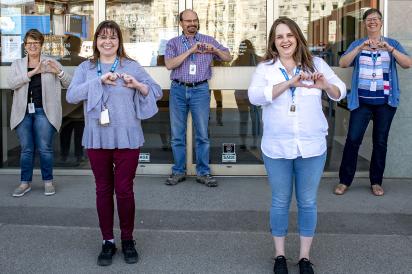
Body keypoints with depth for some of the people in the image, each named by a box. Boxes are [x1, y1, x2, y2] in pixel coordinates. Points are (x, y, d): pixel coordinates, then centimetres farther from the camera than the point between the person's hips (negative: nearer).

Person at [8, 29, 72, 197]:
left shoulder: (51, 63, 7)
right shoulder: (17, 64, 11)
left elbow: (69, 84, 4)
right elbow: (11, 84, -7)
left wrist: (59, 71, -15)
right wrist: (33, 72, -16)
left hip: (43, 111, -2)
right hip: (23, 112, 2)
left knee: (45, 149, -1)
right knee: (26, 149, 7)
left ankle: (48, 182, 12)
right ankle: (25, 183, 16)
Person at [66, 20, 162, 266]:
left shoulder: (131, 66, 3)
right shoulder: (86, 68, 6)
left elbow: (157, 92, 2)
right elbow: (71, 96, -8)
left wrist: (137, 84, -16)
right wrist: (98, 81, -17)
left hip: (127, 138, -1)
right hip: (97, 139, 2)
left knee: (124, 189, 2)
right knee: (103, 190, 9)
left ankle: (128, 239, 20)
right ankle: (108, 241, 21)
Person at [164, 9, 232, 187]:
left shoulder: (208, 40, 10)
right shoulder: (173, 43, 7)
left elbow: (228, 58, 10)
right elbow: (169, 64, -8)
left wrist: (214, 49, -9)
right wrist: (190, 50, -15)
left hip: (200, 90, 0)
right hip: (178, 90, 0)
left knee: (202, 134, 1)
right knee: (177, 134, 5)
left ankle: (203, 173, 9)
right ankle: (178, 172, 15)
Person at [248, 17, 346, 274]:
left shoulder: (316, 63, 1)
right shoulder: (265, 68, -2)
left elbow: (340, 92, -3)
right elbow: (255, 96, -19)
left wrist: (326, 85, -26)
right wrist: (289, 83, -30)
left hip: (312, 146, 1)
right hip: (277, 147, -1)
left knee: (308, 202, 10)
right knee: (280, 202, 11)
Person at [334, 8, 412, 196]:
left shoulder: (392, 44, 7)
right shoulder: (357, 44, 8)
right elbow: (343, 63, -7)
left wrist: (390, 49, -22)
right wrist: (359, 49, -22)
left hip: (385, 102, 1)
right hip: (361, 101, 0)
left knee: (380, 141, 5)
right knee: (353, 139, -5)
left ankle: (376, 182, 15)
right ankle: (344, 181, 3)